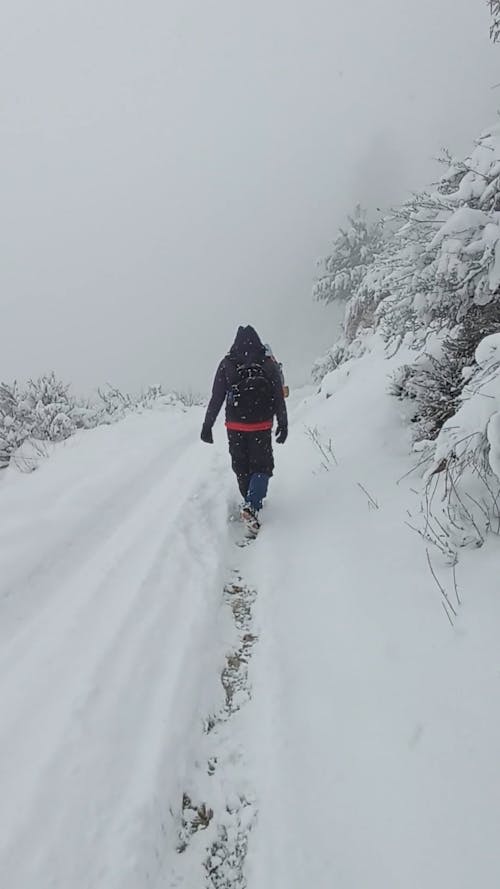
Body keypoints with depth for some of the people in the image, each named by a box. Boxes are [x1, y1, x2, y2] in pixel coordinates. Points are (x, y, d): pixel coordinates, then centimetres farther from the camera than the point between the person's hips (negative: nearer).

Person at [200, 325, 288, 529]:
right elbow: (279, 398, -2)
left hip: (235, 426, 1)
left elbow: (216, 398, -3)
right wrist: (283, 425, 8)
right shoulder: (269, 364, -3)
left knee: (241, 467, 17)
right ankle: (251, 506, -12)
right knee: (262, 466, 8)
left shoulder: (226, 365, -3)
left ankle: (251, 503, 31)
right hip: (261, 426, -1)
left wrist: (207, 425, 3)